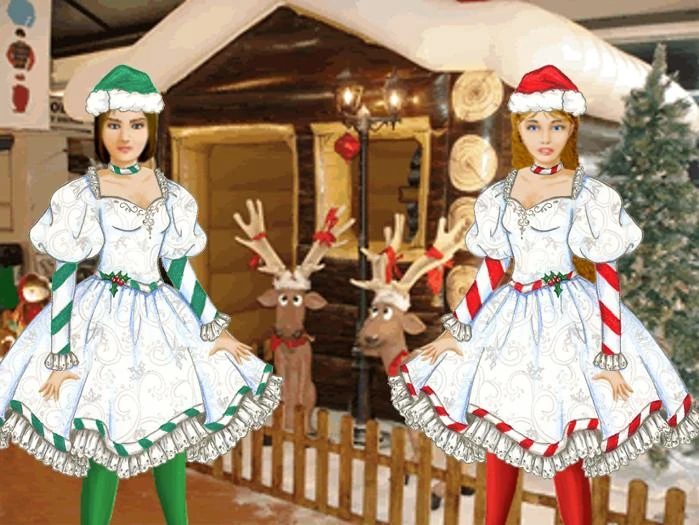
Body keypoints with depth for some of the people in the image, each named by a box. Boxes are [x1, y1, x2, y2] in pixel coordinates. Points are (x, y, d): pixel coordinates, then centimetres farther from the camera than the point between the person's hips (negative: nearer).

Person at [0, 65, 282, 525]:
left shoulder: (171, 194, 6)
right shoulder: (82, 194, -6)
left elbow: (179, 267, 9)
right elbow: (63, 274, -7)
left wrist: (215, 328, 5)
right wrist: (60, 354, -12)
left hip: (159, 317, 5)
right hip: (104, 320, -4)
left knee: (174, 432, 14)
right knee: (105, 448, -2)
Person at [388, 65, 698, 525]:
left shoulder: (587, 193, -4)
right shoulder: (502, 193, 8)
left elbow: (607, 274, -6)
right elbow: (493, 268, 10)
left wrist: (611, 356, -12)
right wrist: (455, 329, 8)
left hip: (566, 317, -4)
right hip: (511, 317, 5)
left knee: (564, 450, -3)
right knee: (495, 430, 12)